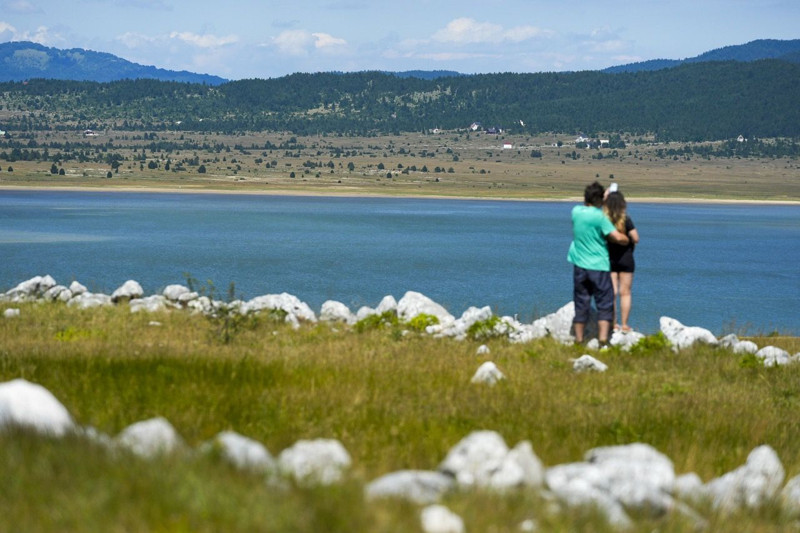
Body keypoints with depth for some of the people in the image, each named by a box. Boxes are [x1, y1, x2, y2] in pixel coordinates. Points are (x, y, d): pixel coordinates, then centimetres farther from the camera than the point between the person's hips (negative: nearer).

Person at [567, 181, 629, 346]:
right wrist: (625, 239, 5)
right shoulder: (599, 217, -14)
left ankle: (579, 339, 12)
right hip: (599, 267, -5)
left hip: (579, 266, 5)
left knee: (581, 304, 11)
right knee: (605, 305, 1)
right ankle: (603, 338, -9)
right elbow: (619, 238, -17)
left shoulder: (576, 212, 1)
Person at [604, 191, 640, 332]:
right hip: (625, 259, -3)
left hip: (609, 260, 3)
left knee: (612, 293, 8)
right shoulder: (626, 220, -16)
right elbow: (636, 239, -15)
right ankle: (624, 324, 6)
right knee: (625, 293, 5)